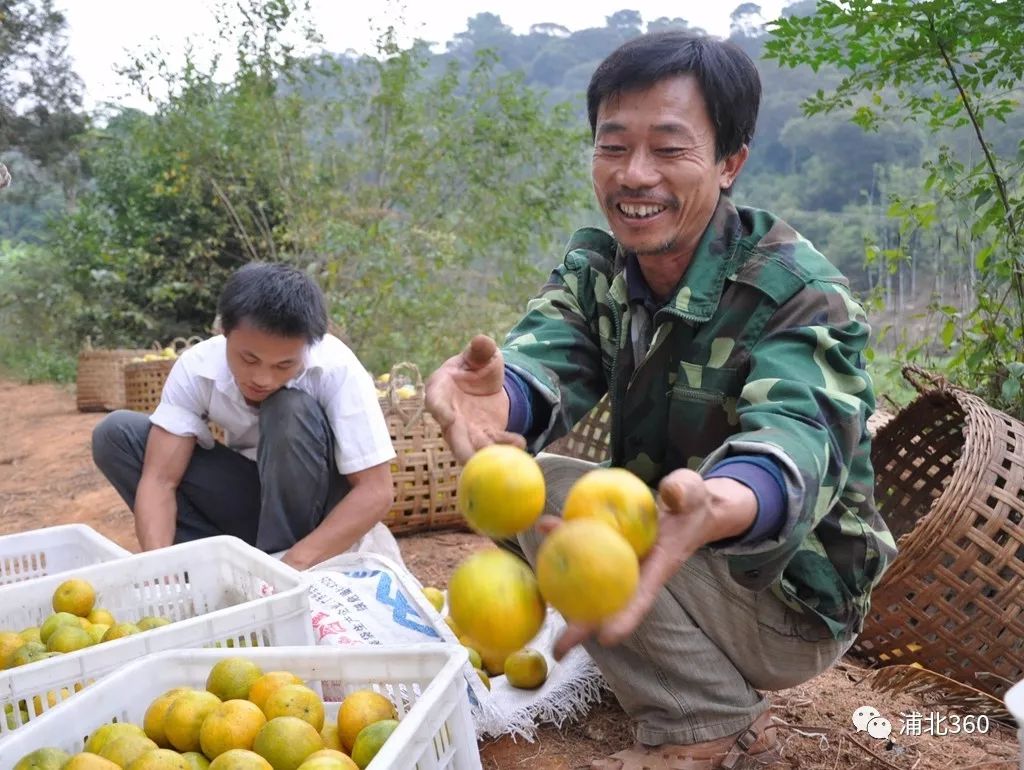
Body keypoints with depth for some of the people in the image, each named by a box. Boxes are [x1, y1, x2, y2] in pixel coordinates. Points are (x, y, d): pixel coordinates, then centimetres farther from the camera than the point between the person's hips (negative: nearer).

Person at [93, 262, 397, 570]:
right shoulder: (197, 367, -20)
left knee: (293, 411, -33)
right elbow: (159, 479, -22)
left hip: (322, 510, -3)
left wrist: (291, 565, -39)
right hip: (253, 496, 3)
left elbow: (376, 491, -30)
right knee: (116, 434, -14)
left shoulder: (336, 369, -29)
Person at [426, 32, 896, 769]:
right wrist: (491, 396, -49)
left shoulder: (801, 294, -22)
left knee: (542, 490, -23)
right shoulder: (595, 263, -5)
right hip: (669, 543, 6)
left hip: (791, 596, -6)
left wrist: (711, 510, -64)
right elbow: (546, 362, -23)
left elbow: (797, 436, -39)